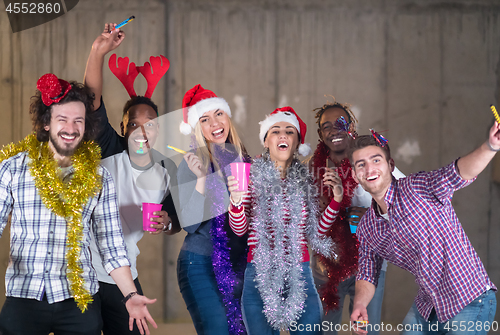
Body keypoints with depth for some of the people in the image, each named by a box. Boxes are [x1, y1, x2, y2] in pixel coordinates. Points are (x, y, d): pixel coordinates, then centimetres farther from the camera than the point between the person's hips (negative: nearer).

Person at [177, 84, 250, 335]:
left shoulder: (241, 158, 7)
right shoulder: (191, 163, -7)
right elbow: (189, 224, -16)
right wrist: (201, 178, -22)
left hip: (240, 264, 5)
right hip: (201, 264, -5)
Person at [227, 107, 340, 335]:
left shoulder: (305, 181, 10)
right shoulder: (253, 176, 3)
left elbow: (316, 231, 10)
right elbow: (240, 229, -2)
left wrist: (336, 198, 1)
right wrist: (236, 200, -21)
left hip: (300, 275, 2)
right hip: (260, 276, -2)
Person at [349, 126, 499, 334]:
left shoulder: (417, 188, -14)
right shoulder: (366, 228, 5)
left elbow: (459, 172, -31)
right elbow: (367, 273, 13)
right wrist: (359, 304, -9)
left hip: (470, 302, -6)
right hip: (426, 308, 6)